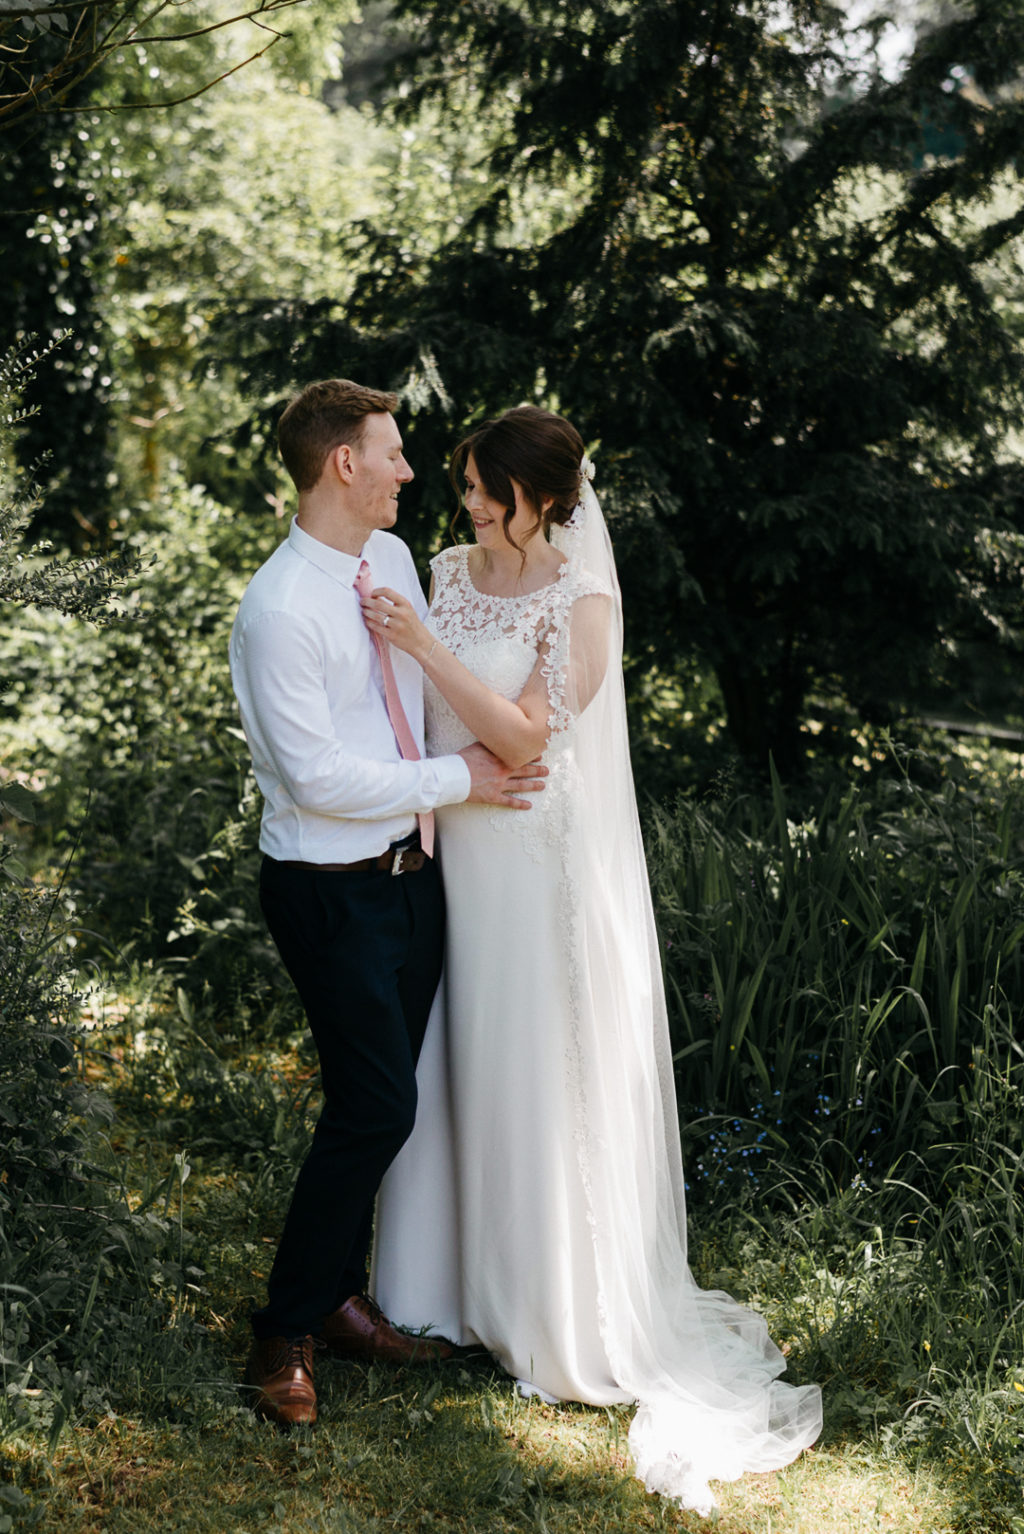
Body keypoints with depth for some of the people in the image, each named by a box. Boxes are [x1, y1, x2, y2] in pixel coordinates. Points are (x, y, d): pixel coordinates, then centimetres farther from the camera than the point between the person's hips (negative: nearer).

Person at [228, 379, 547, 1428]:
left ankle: (339, 1297, 31)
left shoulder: (394, 557, 5)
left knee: (380, 1098, 15)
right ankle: (283, 1333, 8)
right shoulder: (279, 609, -21)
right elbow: (317, 775, -22)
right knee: (376, 1105, -8)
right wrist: (458, 778, -15)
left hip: (412, 870, 8)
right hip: (332, 892, -8)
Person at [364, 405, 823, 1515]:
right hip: (451, 849, 6)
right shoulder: (451, 576, 5)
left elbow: (525, 735, -23)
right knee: (448, 1061, 14)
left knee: (535, 1075, 3)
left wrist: (422, 642, -27)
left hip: (536, 861, -6)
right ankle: (452, 1269, 32)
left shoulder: (584, 603, -14)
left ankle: (553, 1308, 20)